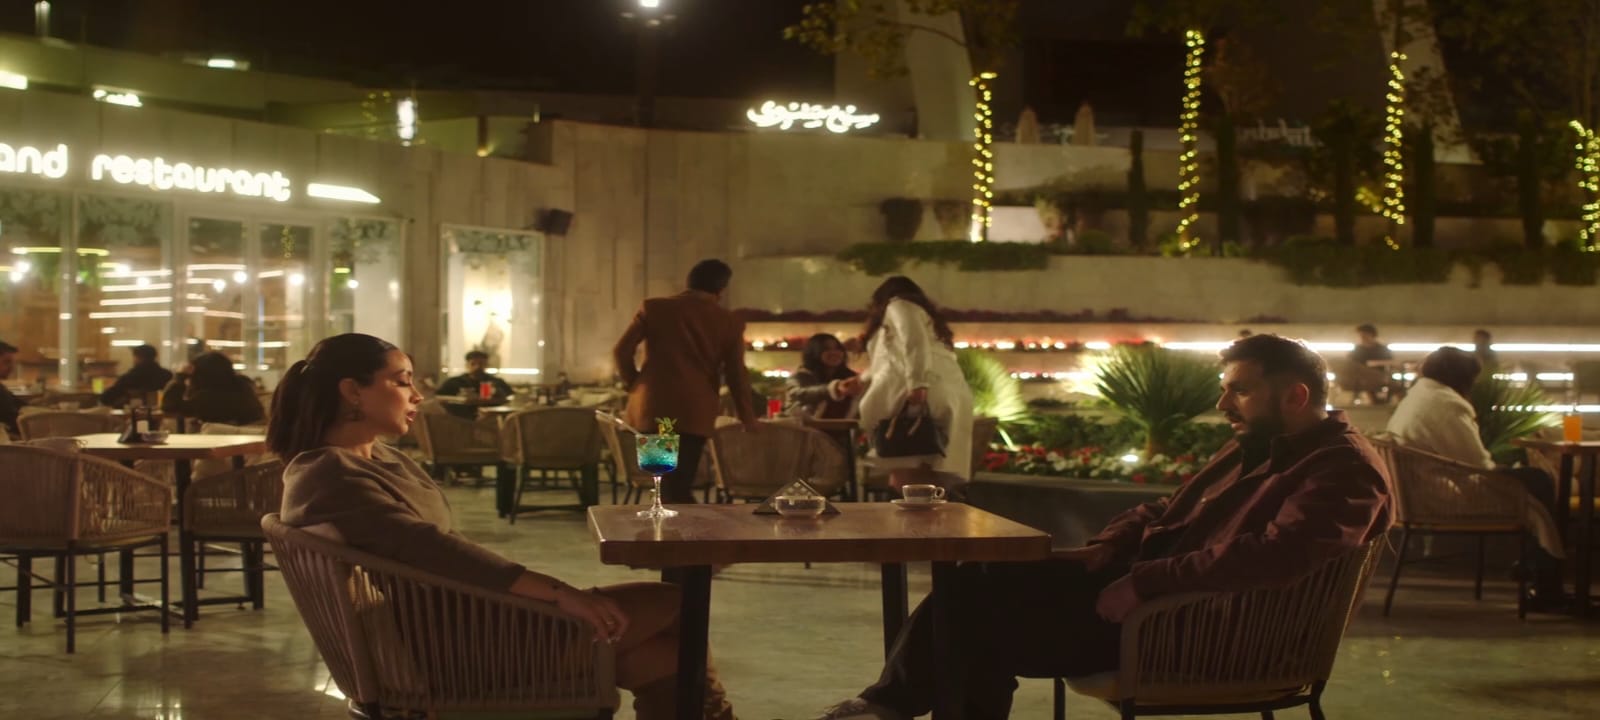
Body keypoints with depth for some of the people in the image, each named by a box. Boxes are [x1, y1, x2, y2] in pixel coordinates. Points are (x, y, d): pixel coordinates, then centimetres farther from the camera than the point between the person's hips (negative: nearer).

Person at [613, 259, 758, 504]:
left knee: (670, 486, 13)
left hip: (651, 406, 1)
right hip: (695, 412, -1)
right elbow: (736, 374, 7)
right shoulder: (730, 323, 3)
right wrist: (746, 417, 19)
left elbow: (621, 350, 1)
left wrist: (633, 384, 17)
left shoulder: (654, 308, 4)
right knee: (678, 486, 3)